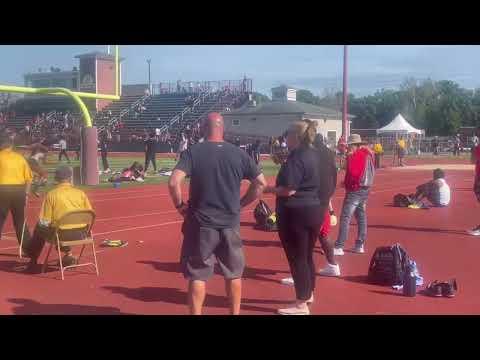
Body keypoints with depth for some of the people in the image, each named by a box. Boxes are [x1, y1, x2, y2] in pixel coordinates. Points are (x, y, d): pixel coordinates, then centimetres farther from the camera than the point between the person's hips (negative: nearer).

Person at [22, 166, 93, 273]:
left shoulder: (51, 194, -7)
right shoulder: (81, 193, -1)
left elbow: (44, 222, -7)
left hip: (62, 235, -3)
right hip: (80, 234, 3)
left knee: (39, 228, 26)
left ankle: (33, 262, 34)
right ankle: (68, 253, 35)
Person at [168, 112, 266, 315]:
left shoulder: (193, 152, -9)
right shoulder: (238, 154, 0)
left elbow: (173, 182, -20)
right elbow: (261, 183, 3)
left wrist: (180, 206, -5)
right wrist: (240, 204, 10)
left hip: (201, 224, -2)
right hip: (230, 223, 3)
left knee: (197, 275, 8)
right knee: (233, 273, 17)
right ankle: (235, 312, 27)